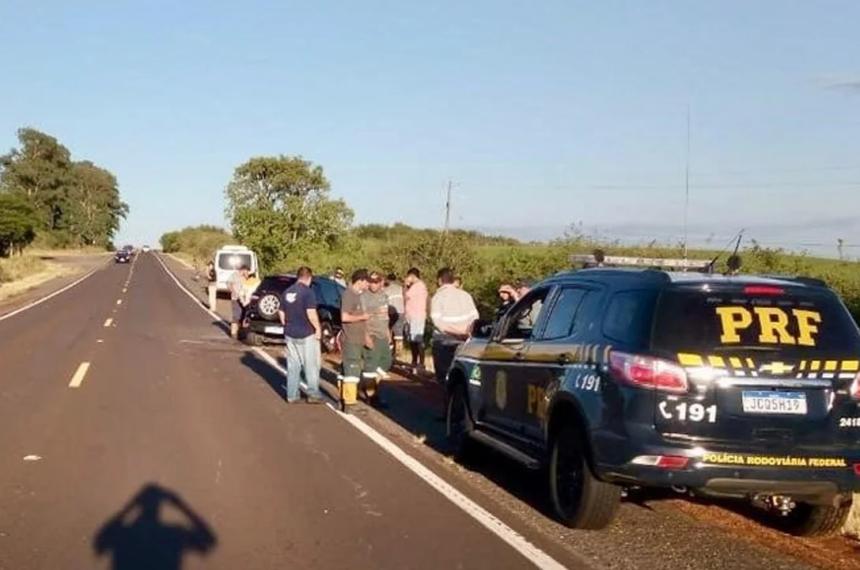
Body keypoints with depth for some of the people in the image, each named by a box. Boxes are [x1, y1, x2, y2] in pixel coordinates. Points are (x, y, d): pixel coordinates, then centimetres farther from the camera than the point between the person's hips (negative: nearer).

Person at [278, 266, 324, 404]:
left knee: (293, 366, 11)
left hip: (290, 334, 6)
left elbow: (281, 313, 14)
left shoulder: (287, 292, 8)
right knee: (311, 365, 4)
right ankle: (313, 394, 5)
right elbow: (311, 313, -21)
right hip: (306, 334, -6)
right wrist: (318, 328, -11)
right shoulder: (308, 292, -14)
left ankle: (292, 395, 13)